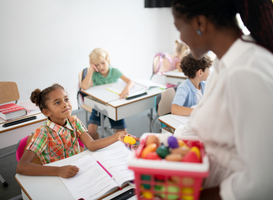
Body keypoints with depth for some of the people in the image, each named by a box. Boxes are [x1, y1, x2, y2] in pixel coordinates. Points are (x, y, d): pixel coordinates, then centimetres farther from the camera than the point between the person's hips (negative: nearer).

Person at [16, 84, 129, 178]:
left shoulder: (74, 121, -3)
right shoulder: (43, 133, -18)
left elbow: (91, 145, -14)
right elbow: (21, 167, -28)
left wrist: (117, 137, -29)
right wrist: (58, 171, -39)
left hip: (77, 173, 6)